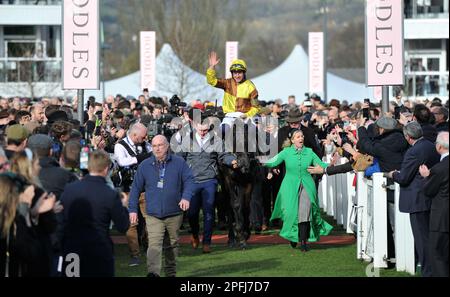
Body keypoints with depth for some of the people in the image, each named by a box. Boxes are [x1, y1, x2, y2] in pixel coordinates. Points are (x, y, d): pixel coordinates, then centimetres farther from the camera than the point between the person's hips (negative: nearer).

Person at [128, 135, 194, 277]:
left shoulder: (179, 163, 2)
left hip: (174, 213, 1)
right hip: (153, 215, -1)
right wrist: (132, 209, 3)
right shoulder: (145, 166, 3)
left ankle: (171, 273, 28)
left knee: (172, 244, 14)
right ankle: (153, 273, -30)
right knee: (154, 244, -17)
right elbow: (136, 188, 7)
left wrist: (186, 197, -17)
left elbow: (189, 180, 1)